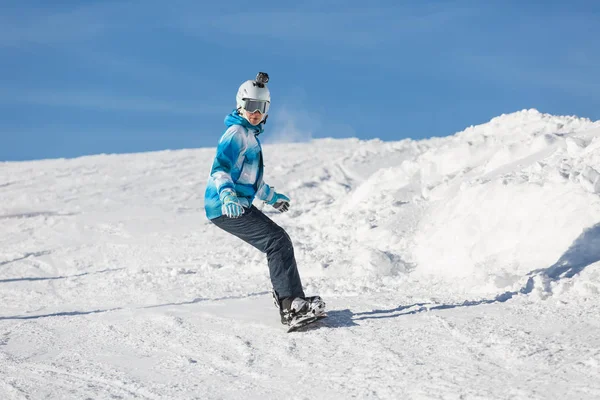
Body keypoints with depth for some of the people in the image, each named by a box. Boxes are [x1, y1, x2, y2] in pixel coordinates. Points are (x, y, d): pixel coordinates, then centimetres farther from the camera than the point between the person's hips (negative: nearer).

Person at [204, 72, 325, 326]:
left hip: (239, 205, 10)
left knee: (278, 241, 14)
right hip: (228, 207, -10)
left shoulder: (250, 135, 20)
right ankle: (293, 304, -20)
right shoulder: (237, 132, -10)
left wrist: (272, 197, 47)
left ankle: (285, 299, 17)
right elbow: (220, 167, -26)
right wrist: (227, 194, -44)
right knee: (278, 242, -16)